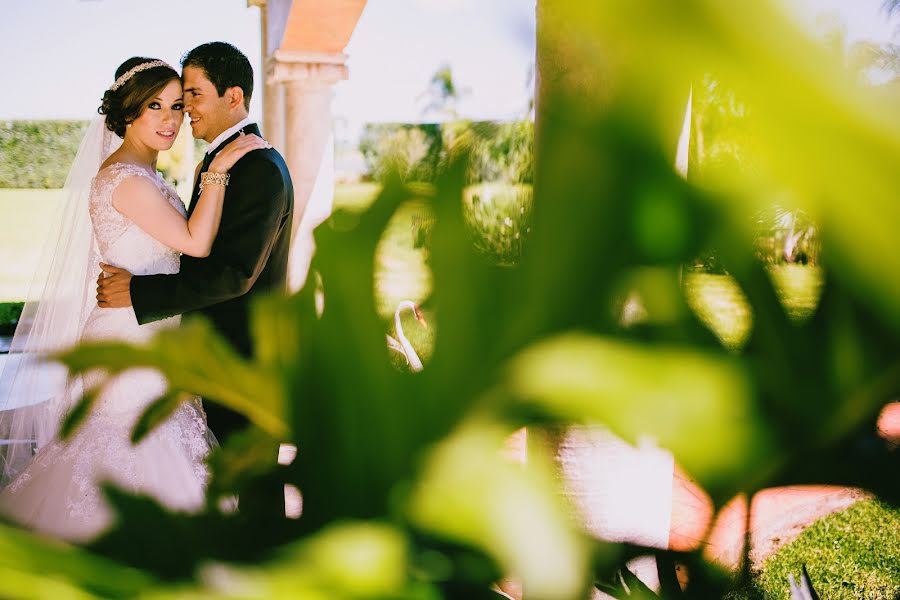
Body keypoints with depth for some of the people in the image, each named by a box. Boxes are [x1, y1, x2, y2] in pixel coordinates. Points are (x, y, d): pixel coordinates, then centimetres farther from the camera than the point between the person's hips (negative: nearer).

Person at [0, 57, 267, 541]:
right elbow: (195, 243, -20)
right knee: (136, 460, -2)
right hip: (131, 345, -10)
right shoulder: (125, 179, -18)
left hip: (151, 338, 10)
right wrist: (218, 169, -20)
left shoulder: (141, 175, 13)